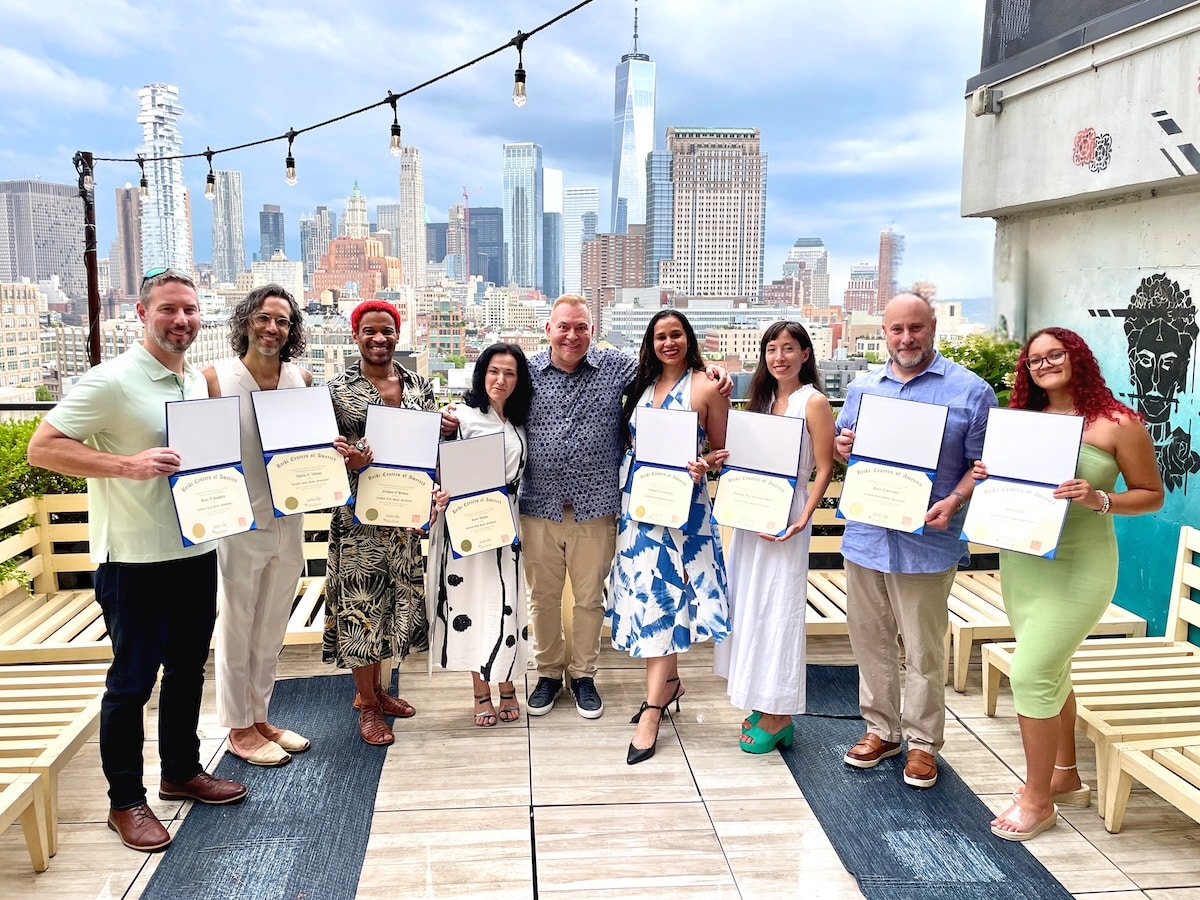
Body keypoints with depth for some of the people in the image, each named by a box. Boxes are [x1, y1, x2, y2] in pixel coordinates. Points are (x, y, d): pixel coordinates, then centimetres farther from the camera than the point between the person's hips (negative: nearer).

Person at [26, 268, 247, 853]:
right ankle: (125, 801, 21)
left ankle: (182, 772, 36)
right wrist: (128, 464, -25)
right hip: (135, 559, -7)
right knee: (132, 680, 5)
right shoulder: (112, 381, -13)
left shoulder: (199, 383, 10)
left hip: (196, 550, 7)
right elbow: (41, 448, -15)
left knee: (187, 669, 18)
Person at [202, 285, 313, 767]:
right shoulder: (215, 378, -8)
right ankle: (239, 728, 23)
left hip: (288, 522, 5)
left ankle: (260, 717, 31)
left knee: (271, 629, 16)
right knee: (236, 628, 8)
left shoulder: (301, 380, 4)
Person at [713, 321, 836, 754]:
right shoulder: (764, 399, 13)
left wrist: (803, 518, -22)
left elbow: (824, 469, -12)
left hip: (785, 519, -7)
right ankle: (762, 704, 25)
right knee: (749, 604, 12)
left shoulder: (813, 402, -8)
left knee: (776, 609, -2)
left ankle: (778, 717, 10)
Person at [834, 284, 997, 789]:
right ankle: (880, 729, 30)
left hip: (926, 540, -4)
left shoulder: (970, 391, -2)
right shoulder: (862, 388, 11)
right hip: (865, 535, 5)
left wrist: (955, 501, -20)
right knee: (870, 641, 14)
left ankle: (922, 742, 23)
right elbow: (842, 446, 19)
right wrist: (842, 445, -4)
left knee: (923, 651, 6)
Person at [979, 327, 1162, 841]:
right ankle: (1065, 778, 35)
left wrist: (1099, 500, -21)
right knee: (1051, 671, 17)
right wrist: (986, 476, -4)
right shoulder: (1022, 419, 7)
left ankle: (1038, 799, 8)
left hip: (1078, 568, -6)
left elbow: (1152, 494, -4)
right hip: (1020, 562, 6)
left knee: (1030, 674, -9)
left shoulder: (1117, 423, -8)